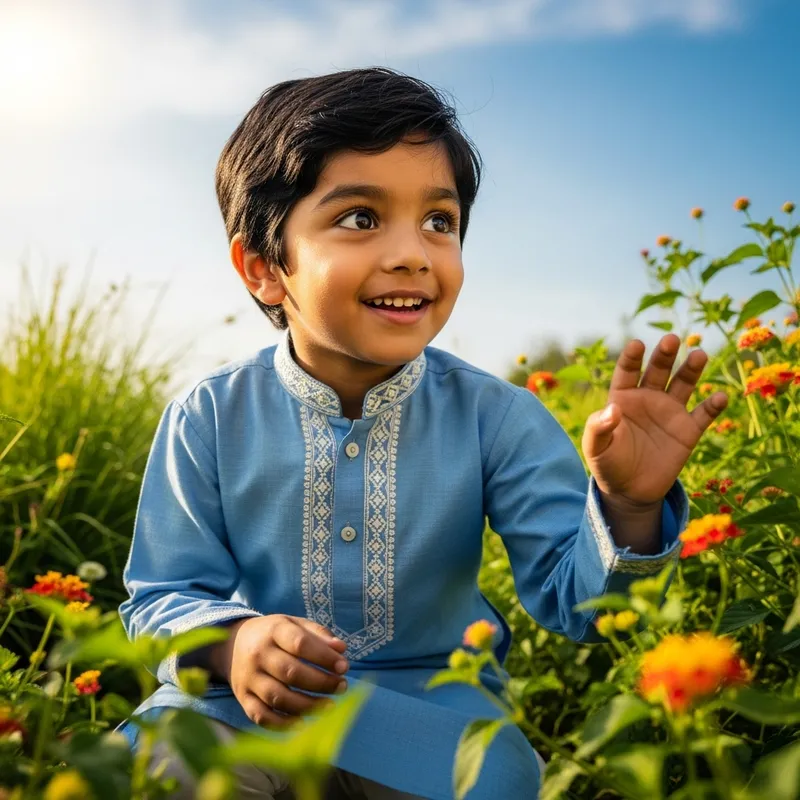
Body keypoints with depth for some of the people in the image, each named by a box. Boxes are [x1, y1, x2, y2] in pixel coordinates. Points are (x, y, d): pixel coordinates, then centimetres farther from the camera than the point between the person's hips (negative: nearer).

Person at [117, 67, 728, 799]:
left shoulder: (496, 417, -9)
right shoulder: (208, 419, -9)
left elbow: (570, 597, -10)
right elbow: (160, 600, -3)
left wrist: (628, 506, -31)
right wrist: (229, 642, -26)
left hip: (430, 705, 2)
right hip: (237, 706, -1)